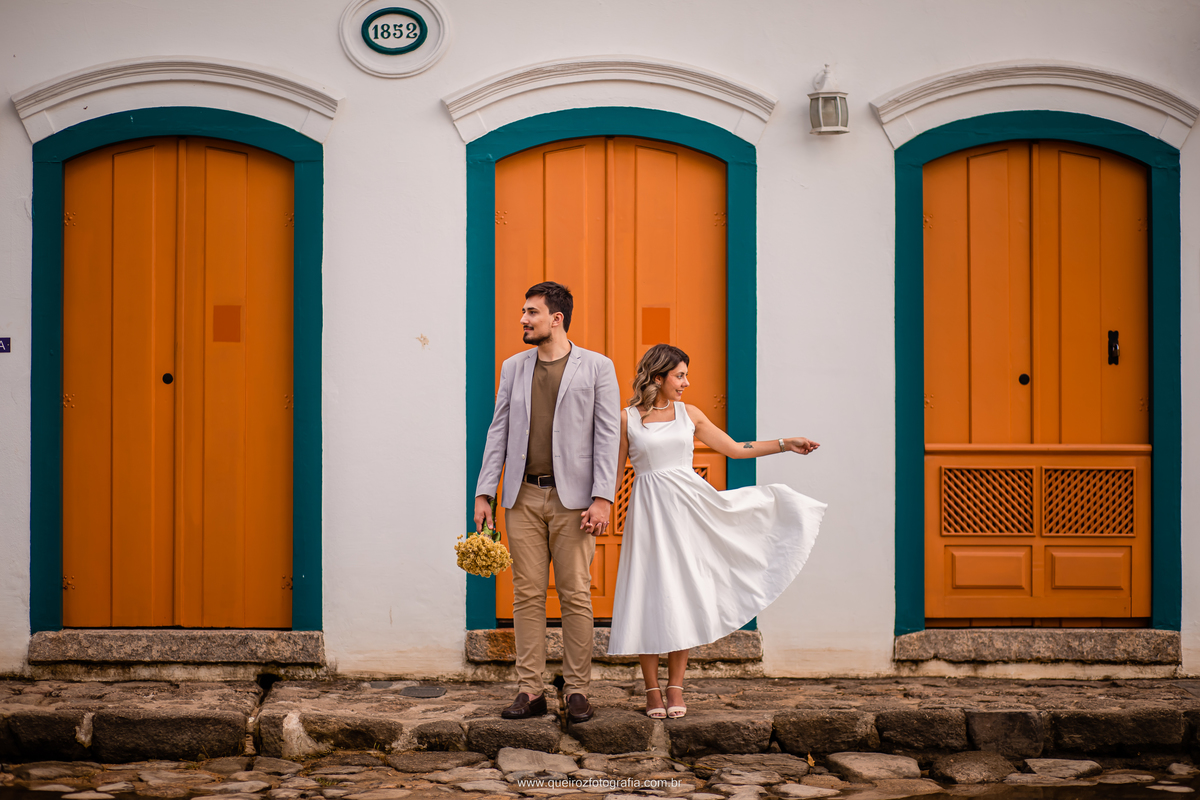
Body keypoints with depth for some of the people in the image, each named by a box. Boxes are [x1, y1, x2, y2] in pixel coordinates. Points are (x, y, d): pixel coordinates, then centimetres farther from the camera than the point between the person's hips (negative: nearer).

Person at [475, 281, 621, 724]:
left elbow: (607, 435, -3)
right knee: (527, 595, 4)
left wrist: (602, 498, -12)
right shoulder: (513, 368, 13)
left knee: (575, 596, 0)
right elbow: (499, 432, 12)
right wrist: (484, 493, 5)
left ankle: (577, 691, 9)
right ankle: (530, 691, 9)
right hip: (524, 497, 3)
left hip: (572, 498, -3)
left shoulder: (596, 368, 1)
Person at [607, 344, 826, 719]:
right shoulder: (627, 419, 1)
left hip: (687, 506, 3)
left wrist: (785, 444, 11)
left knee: (684, 594, 1)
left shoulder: (689, 414, 10)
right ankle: (652, 690, 7)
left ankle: (675, 687, 10)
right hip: (648, 512, -3)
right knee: (649, 596, -2)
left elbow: (734, 448, 14)